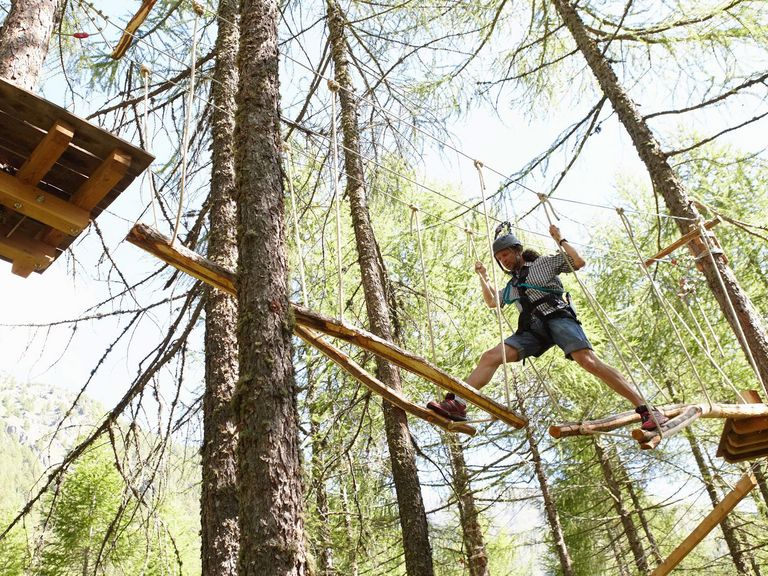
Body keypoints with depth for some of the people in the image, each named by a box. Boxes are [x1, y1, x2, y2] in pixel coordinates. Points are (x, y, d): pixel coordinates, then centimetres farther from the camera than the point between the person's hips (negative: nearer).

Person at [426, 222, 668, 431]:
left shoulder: (544, 263, 16)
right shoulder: (512, 285, 33)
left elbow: (579, 262, 5)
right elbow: (491, 302, 46)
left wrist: (560, 240, 4)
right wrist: (483, 277, 39)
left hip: (558, 317, -6)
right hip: (533, 329, 6)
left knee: (588, 361, -28)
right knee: (489, 357, -13)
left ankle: (645, 409, -29)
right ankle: (456, 403, -23)